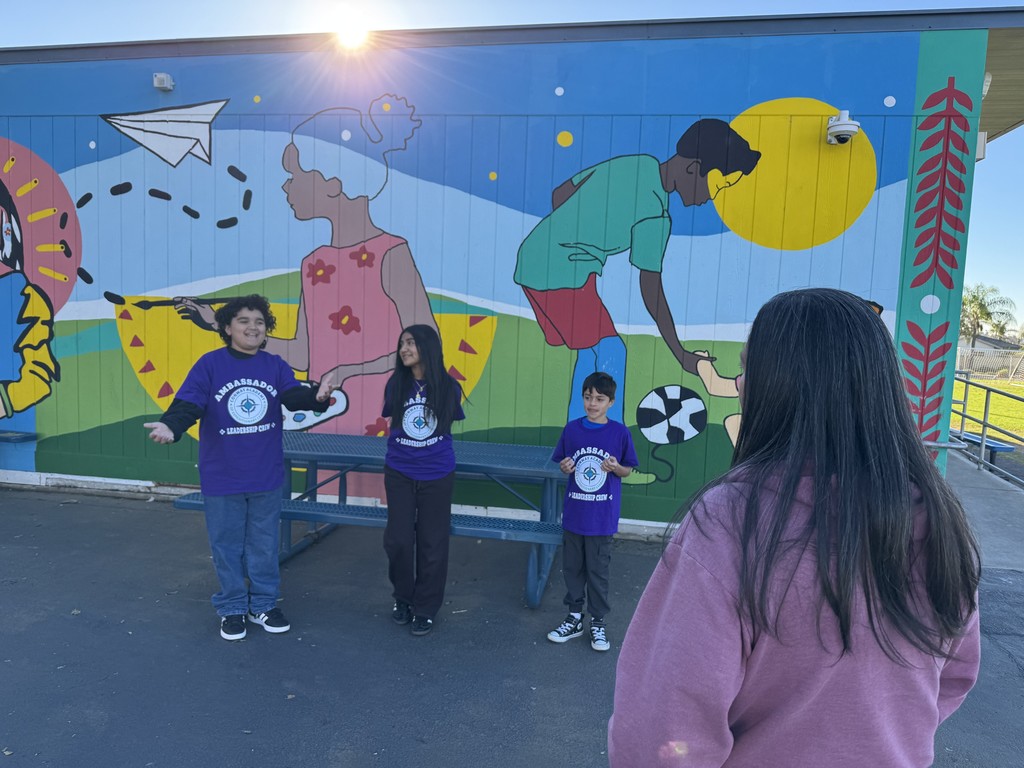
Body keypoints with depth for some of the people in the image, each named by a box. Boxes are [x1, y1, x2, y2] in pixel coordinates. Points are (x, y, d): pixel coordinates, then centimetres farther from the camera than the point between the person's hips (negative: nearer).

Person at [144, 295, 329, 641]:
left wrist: (316, 397, -37)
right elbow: (188, 405, -16)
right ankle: (232, 609, 28)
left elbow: (294, 395, -14)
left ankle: (264, 605, 31)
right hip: (222, 478, -2)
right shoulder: (210, 364, -8)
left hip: (266, 477, 2)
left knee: (265, 545, 14)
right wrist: (171, 426, -38)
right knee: (227, 546, 11)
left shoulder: (275, 366, 0)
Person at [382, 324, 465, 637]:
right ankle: (402, 597, 27)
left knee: (432, 542, 6)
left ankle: (425, 608, 22)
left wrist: (432, 448, 9)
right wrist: (403, 448, 6)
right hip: (399, 474, 1)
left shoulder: (448, 387, -8)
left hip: (437, 475, -1)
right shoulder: (396, 384, -5)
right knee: (398, 540, 2)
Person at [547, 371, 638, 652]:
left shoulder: (619, 432, -7)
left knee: (597, 570, 9)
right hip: (573, 513, 3)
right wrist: (565, 468, -13)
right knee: (572, 567, 14)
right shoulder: (572, 429, -1)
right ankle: (574, 618, 30)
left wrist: (616, 468, -19)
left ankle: (598, 623, 25)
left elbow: (628, 470, 1)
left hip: (602, 517, -3)